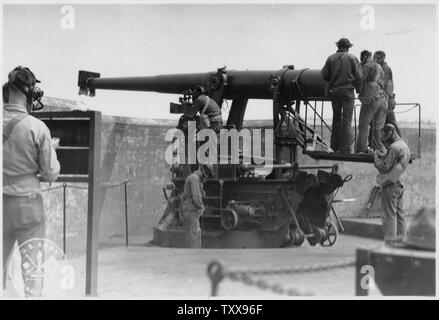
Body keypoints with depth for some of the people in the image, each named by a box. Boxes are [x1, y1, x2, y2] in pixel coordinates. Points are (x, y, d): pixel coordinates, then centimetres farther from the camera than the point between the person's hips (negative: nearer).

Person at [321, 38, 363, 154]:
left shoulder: (331, 58, 4)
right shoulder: (352, 58, -3)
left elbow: (324, 75, 1)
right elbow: (359, 76, -6)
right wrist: (358, 89, 9)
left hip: (334, 92, 3)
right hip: (348, 92, -3)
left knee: (336, 119, 14)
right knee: (347, 121, 0)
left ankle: (335, 147, 16)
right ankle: (345, 149, -4)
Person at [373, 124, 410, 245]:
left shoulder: (394, 147, -16)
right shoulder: (404, 146, 15)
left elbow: (385, 167, -19)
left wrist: (376, 157, -5)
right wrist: (382, 155, 5)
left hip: (390, 185, -10)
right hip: (400, 185, 10)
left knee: (389, 215, -6)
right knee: (399, 214, 12)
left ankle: (390, 243, -7)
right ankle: (400, 241, 16)